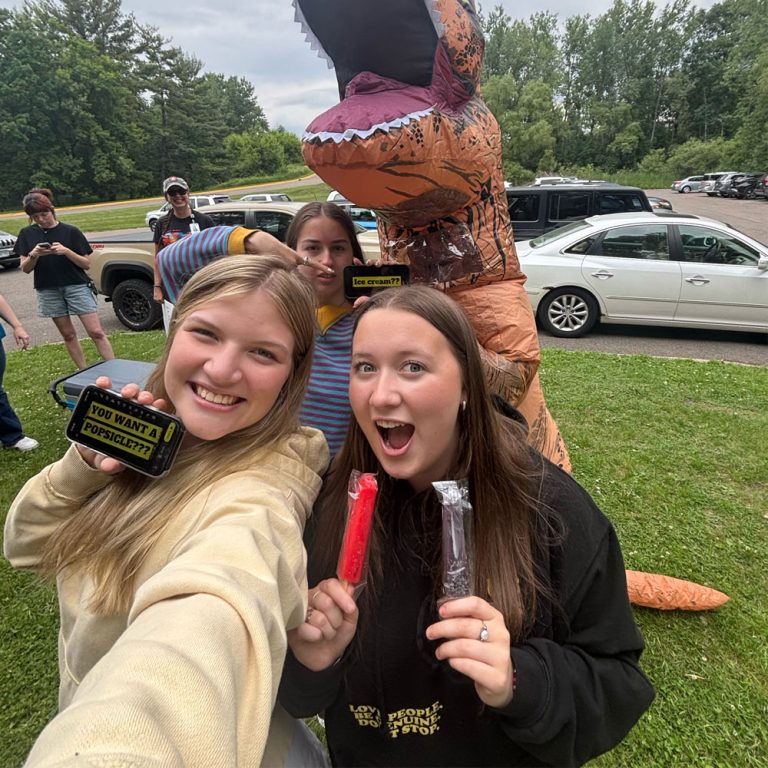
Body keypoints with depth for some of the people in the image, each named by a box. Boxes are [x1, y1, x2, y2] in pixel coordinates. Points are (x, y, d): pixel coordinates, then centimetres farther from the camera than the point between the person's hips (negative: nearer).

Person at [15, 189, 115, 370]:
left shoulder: (70, 231, -4)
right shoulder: (27, 234, 4)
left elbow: (86, 263, -4)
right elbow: (25, 268, 3)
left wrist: (66, 251, -20)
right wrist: (34, 255, -17)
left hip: (77, 286, -3)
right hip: (48, 291, 3)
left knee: (96, 332, -8)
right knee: (68, 335, 9)